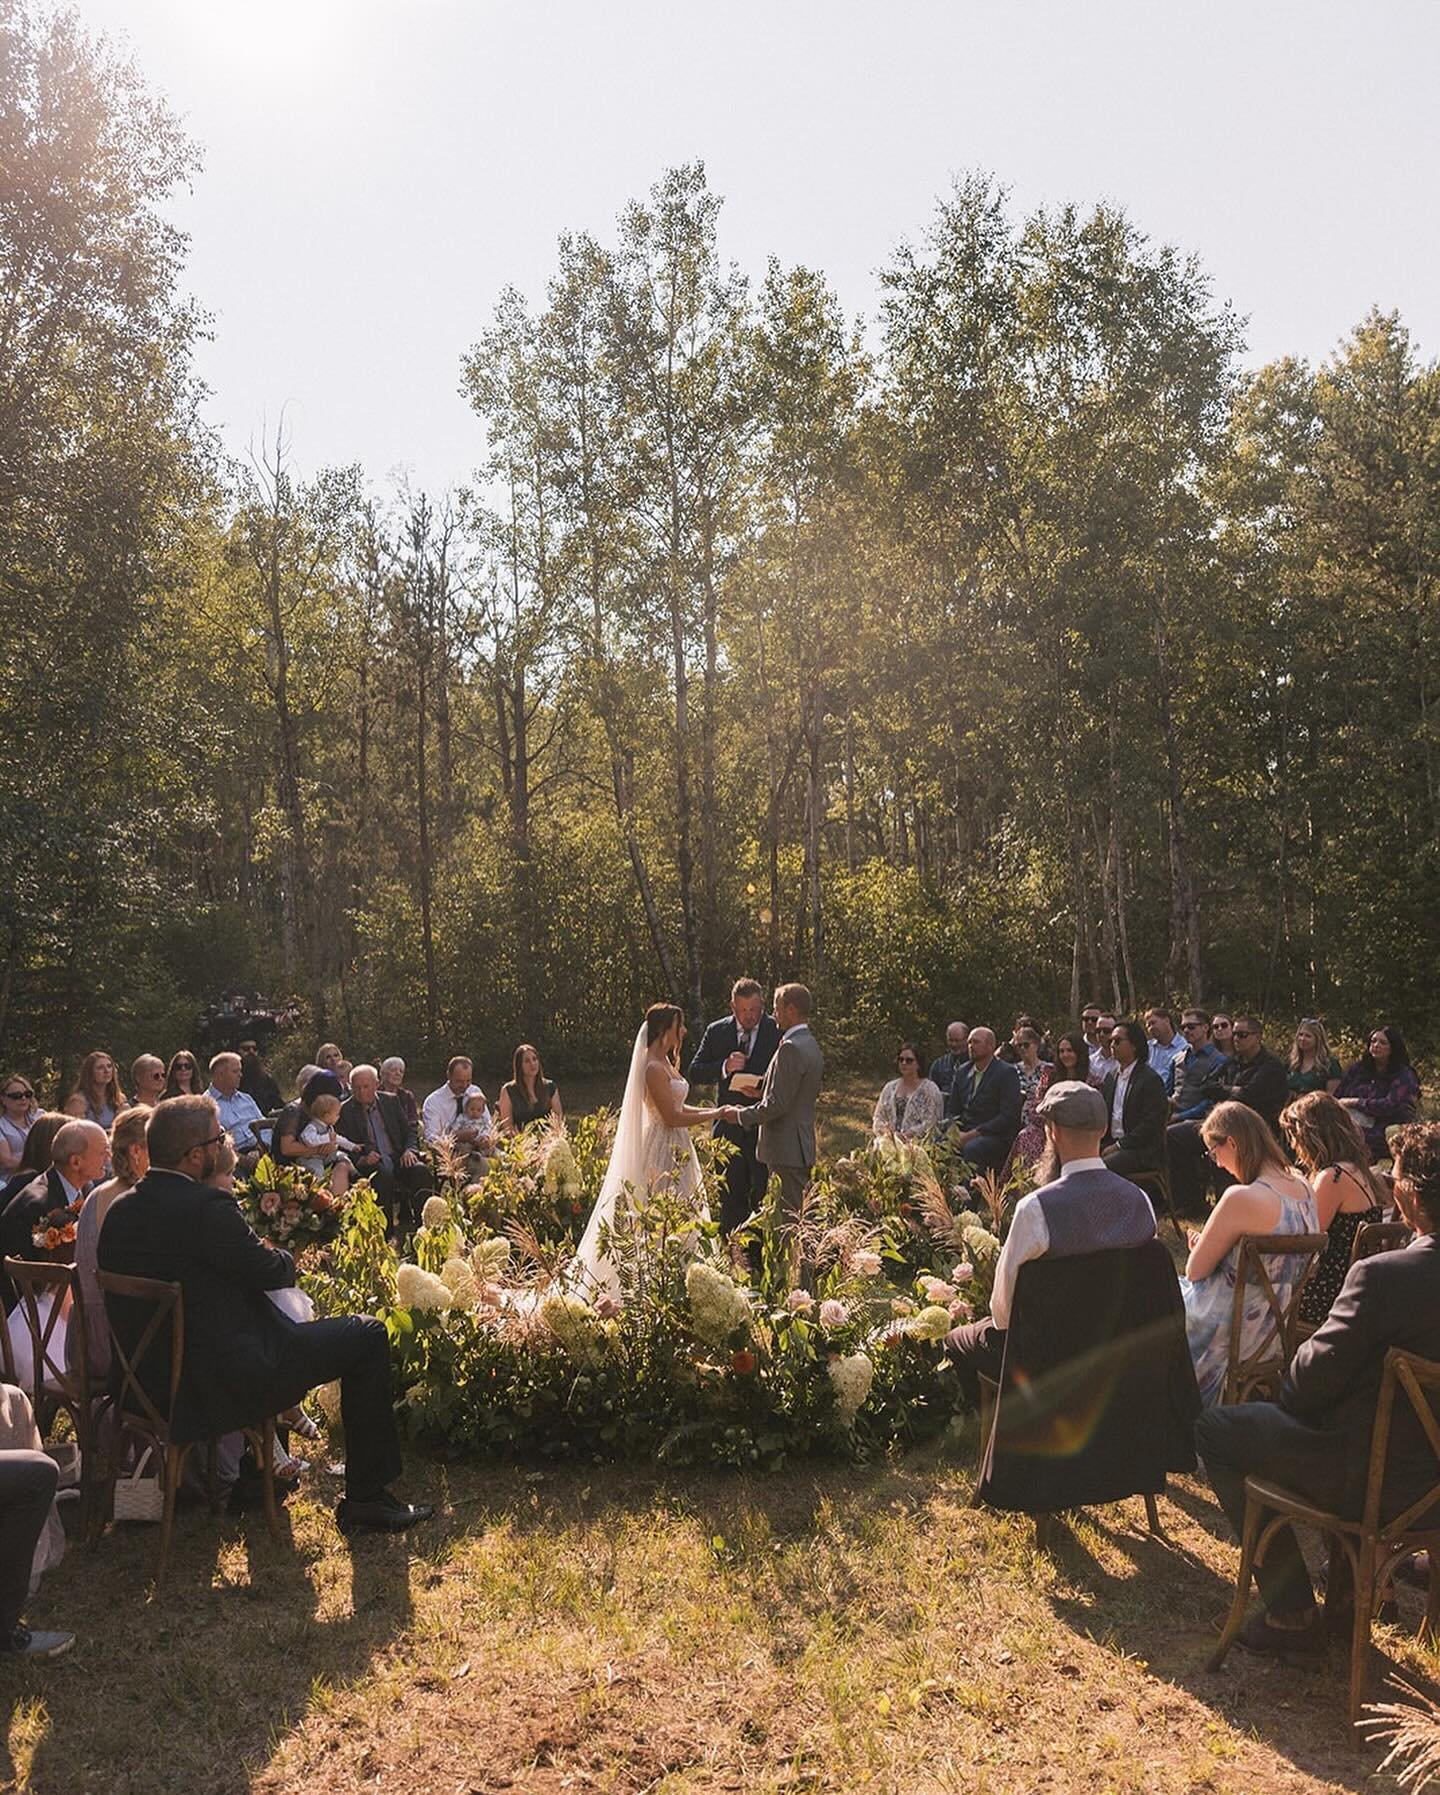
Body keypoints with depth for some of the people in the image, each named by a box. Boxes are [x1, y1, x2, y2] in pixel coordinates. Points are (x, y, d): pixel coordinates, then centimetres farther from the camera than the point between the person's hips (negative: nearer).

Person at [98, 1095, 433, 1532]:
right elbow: (272, 1272, -14)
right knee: (367, 1335, 1)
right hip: (225, 1381, -9)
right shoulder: (206, 1206, -22)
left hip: (151, 1378, 9)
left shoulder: (120, 1211, 4)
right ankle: (366, 1496, 7)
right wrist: (283, 1257, 8)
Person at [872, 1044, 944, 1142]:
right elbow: (878, 1118, 18)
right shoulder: (890, 1088, 18)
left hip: (917, 1144, -4)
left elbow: (930, 1125, -5)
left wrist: (904, 1136, -14)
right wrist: (884, 1130, -4)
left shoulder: (930, 1089, 3)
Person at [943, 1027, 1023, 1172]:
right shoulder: (963, 1072, 16)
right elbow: (951, 1109, 18)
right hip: (963, 1133, 5)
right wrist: (953, 1130, -5)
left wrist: (973, 1134, -16)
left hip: (996, 1137, -5)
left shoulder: (1007, 1073, -3)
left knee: (971, 1148, -36)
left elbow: (1008, 1117, -12)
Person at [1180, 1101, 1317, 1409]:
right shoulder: (1300, 1185, -3)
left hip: (1236, 1333, -8)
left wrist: (1201, 1245, 4)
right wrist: (1211, 1243, 8)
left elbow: (1195, 1271, -16)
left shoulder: (1241, 1198, -28)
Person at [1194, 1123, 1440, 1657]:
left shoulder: (1381, 1275, -29)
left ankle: (1291, 1613, 15)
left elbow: (1316, 1377, -20)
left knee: (1214, 1431, 9)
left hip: (1377, 1482, -7)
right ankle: (1350, 1581, 36)